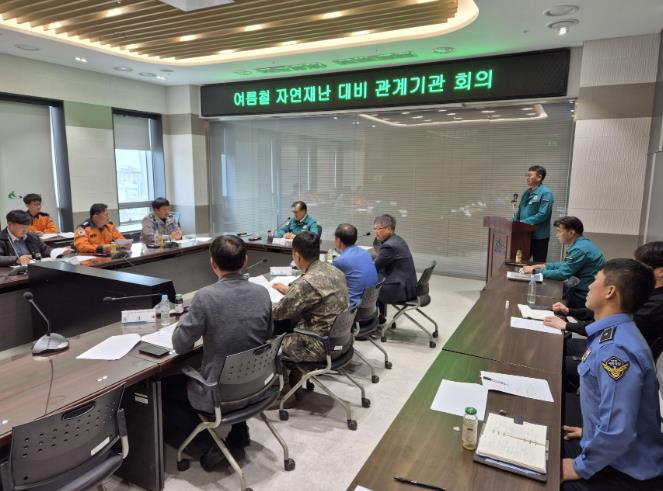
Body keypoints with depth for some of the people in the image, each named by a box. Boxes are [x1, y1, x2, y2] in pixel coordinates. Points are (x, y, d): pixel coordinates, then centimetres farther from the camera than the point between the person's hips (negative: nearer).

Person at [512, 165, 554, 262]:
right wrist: (514, 222, -1)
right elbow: (519, 211, 17)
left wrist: (524, 222, -21)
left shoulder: (545, 193, -12)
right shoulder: (526, 192, 12)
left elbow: (543, 214, -21)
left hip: (539, 236, -7)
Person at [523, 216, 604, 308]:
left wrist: (535, 271, -11)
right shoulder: (581, 243, 8)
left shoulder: (580, 249, -23)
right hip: (585, 290, 8)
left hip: (588, 296, -8)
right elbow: (566, 264, 19)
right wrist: (545, 266, 8)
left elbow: (562, 274, -20)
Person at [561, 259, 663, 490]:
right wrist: (589, 431, 19)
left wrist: (581, 467, -19)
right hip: (606, 447, 8)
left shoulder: (616, 350, -31)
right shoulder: (612, 333, 0)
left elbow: (617, 431, -31)